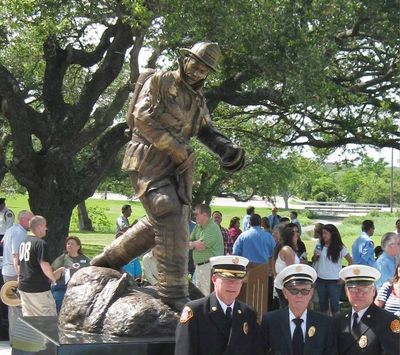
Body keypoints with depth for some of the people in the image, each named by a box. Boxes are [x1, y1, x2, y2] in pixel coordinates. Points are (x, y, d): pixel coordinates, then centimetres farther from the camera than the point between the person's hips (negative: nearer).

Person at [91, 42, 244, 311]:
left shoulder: (198, 99, 19)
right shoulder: (160, 81, -5)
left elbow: (206, 131, 27)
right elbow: (142, 118, -14)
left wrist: (227, 148, 5)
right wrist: (175, 148, -16)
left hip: (178, 165, 9)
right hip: (149, 160, -9)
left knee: (160, 222, 11)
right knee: (170, 218, -19)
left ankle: (107, 260, 29)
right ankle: (173, 291, -18)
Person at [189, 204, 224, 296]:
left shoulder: (213, 228, -14)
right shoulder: (197, 227, 14)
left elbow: (201, 245, -20)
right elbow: (189, 245, 11)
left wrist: (193, 243, 1)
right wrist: (197, 244, -10)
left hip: (210, 266, -9)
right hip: (198, 266, 9)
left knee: (208, 296, -9)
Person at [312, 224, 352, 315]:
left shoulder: (340, 248, -6)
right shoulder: (320, 246, 4)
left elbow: (351, 261, -3)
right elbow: (314, 260, 15)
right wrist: (315, 256, -8)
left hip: (334, 281, -4)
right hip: (320, 280, 4)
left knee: (334, 305, -2)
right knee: (323, 304, 11)